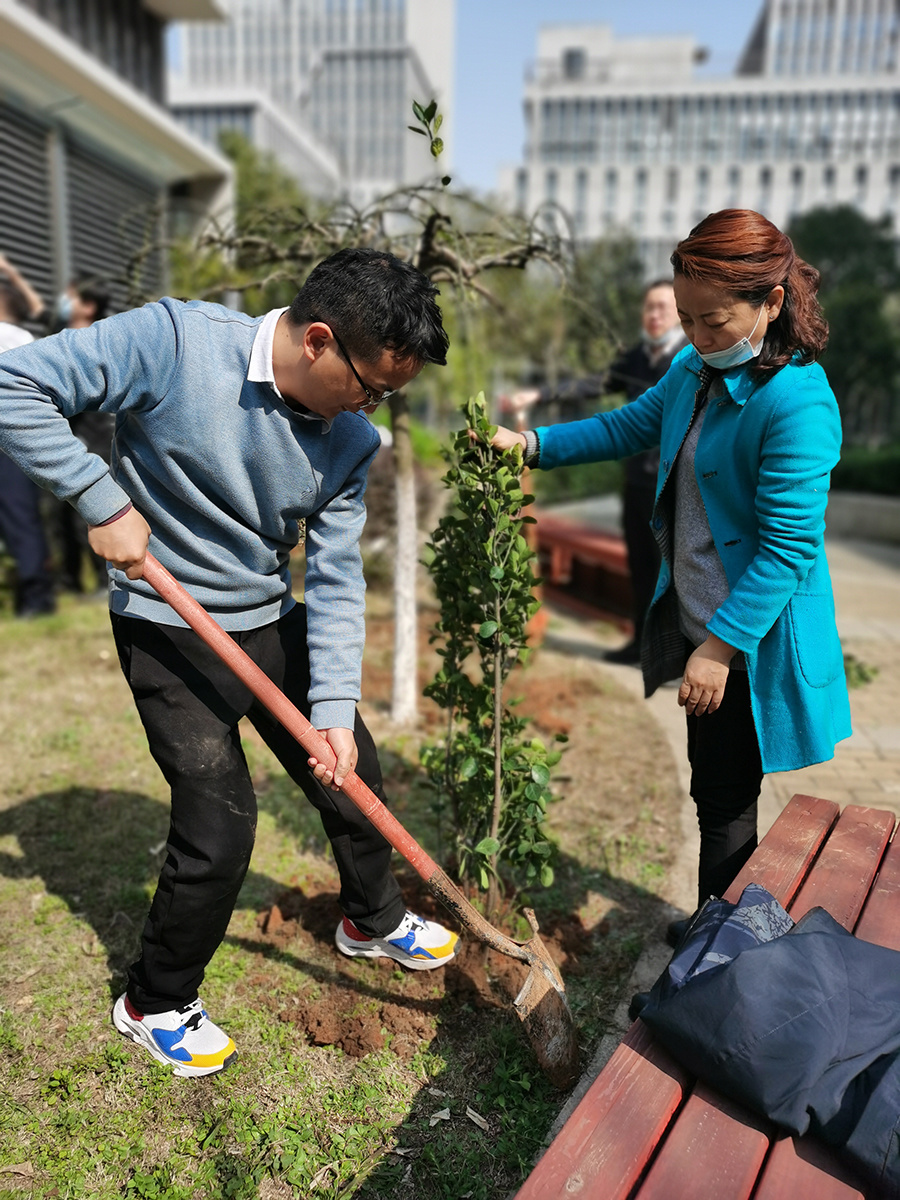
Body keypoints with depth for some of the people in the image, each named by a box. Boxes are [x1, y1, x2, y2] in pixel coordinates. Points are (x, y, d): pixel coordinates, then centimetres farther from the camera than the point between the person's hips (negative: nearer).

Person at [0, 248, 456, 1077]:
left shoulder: (352, 440, -7)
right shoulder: (174, 340, -21)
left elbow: (335, 579, -6)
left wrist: (334, 707, -14)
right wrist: (103, 499, -21)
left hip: (275, 626, 6)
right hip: (170, 635, -5)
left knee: (355, 777, 14)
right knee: (219, 828, -5)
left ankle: (374, 920, 45)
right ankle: (155, 1004, 26)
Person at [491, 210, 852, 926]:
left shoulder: (797, 404, -23)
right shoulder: (695, 369, 3)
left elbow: (788, 545, -23)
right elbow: (631, 425, 18)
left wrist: (719, 646, -23)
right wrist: (532, 444, 8)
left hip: (752, 638, -8)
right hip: (701, 622, 8)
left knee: (724, 799, 7)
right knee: (717, 789, 23)